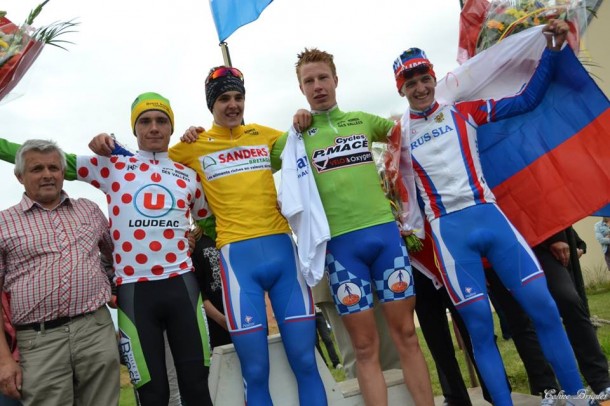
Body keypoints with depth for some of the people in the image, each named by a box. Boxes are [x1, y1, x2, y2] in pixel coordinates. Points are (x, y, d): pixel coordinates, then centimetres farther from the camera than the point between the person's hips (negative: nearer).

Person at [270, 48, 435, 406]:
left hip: (385, 230, 2)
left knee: (406, 335, 8)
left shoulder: (364, 120, 13)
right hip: (340, 242, -2)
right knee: (366, 347, 3)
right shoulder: (296, 136, 8)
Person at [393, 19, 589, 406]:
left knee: (545, 308, 0)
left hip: (490, 215, 2)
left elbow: (526, 100, 11)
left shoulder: (463, 111, 11)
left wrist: (552, 50, 4)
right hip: (450, 231, -2)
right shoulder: (399, 134, 7)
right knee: (480, 326, -2)